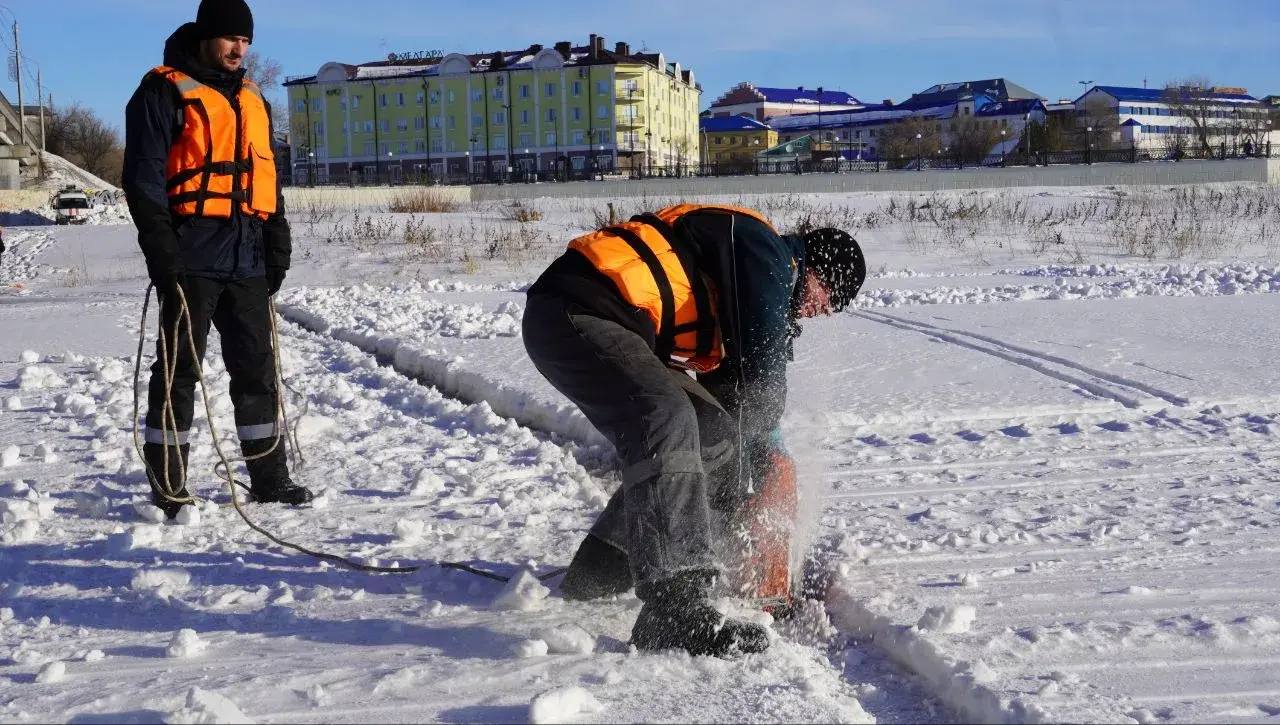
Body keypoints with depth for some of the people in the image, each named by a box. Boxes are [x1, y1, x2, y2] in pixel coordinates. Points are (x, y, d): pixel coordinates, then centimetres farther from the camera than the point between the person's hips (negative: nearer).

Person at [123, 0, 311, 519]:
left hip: (247, 260, 7)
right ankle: (169, 489, 4)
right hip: (191, 259, -7)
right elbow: (142, 179, -8)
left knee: (257, 368, 10)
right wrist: (163, 252, -16)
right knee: (179, 370, -3)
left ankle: (269, 477, 18)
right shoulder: (165, 93, -2)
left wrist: (277, 249, 14)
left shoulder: (253, 101, 19)